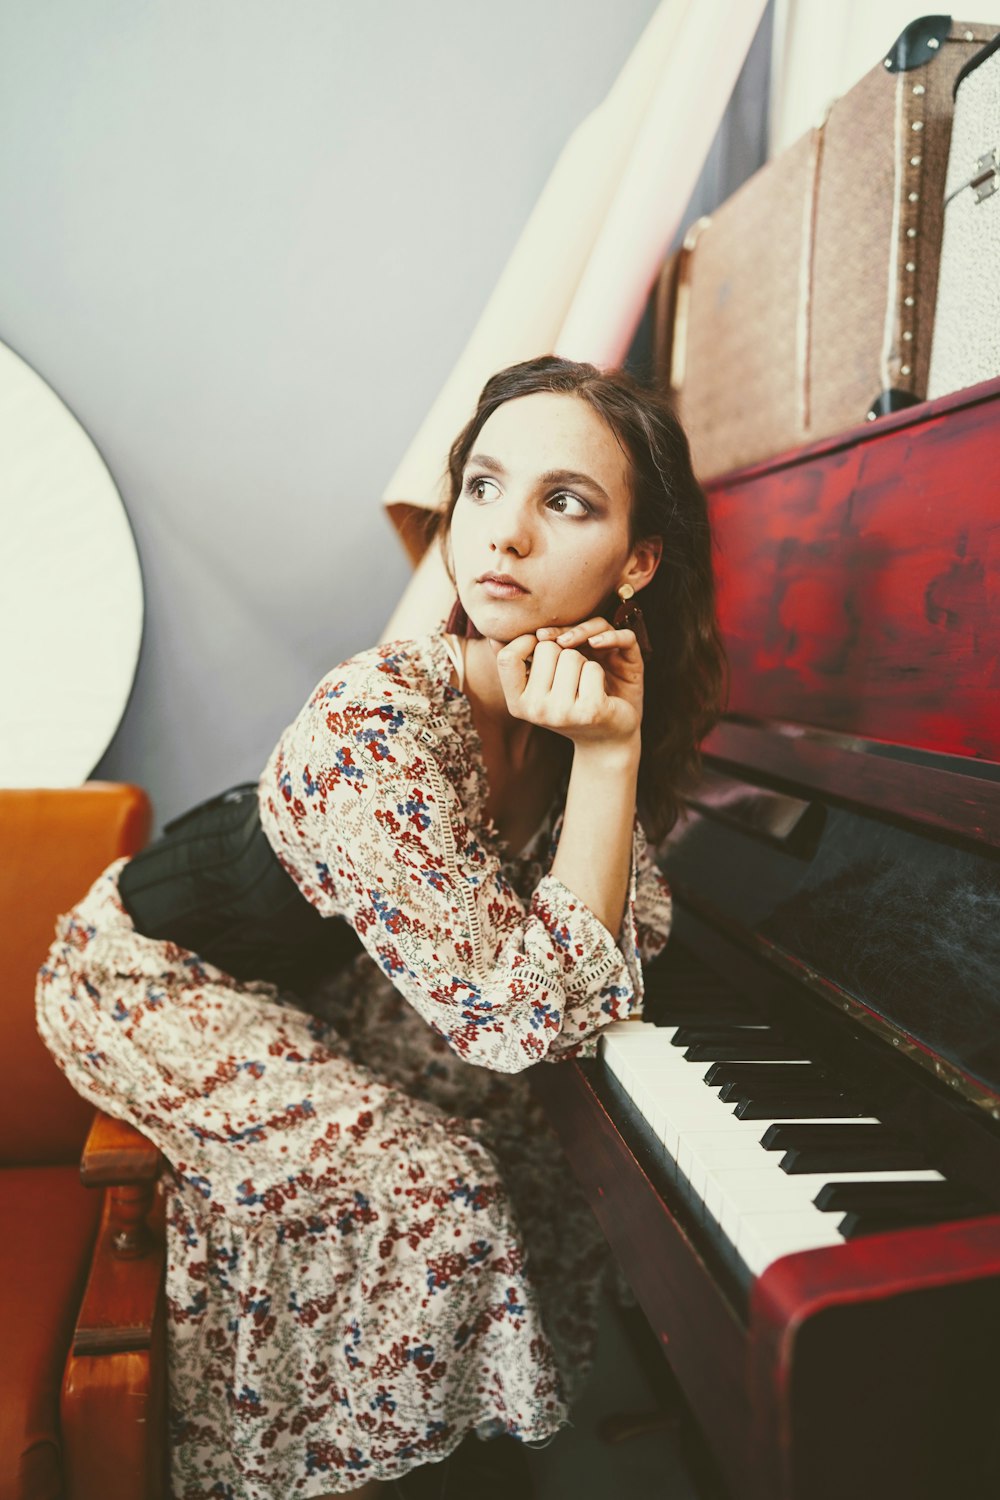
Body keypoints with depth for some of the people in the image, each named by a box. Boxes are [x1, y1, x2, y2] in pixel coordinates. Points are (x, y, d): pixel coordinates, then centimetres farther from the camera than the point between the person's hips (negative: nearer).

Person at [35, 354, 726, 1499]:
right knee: (430, 1185, -19)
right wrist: (604, 754, -37)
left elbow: (632, 941, -16)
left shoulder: (562, 711, -15)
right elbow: (526, 1015, -36)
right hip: (157, 986, -7)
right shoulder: (378, 723, -37)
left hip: (303, 1000, 7)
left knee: (536, 1145, 9)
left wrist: (617, 743, -28)